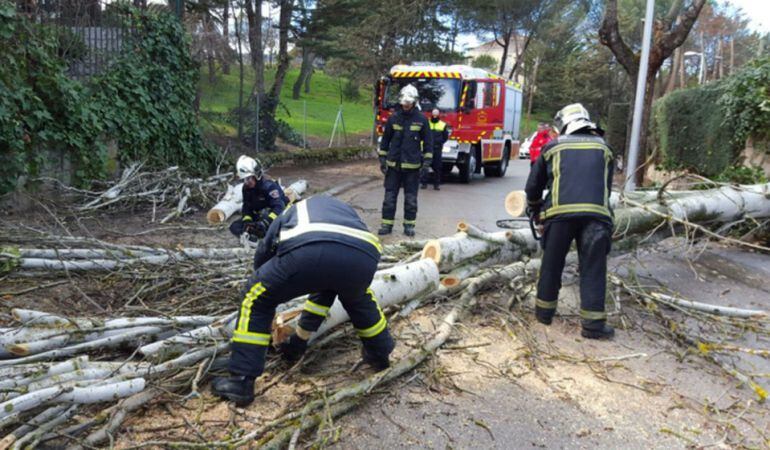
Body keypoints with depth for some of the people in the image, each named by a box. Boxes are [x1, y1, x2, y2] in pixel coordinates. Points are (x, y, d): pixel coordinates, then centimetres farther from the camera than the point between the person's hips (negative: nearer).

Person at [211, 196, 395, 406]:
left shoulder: (288, 213, 42)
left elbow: (261, 259, 48)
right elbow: (327, 286, 49)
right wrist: (301, 337, 58)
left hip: (307, 253, -3)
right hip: (362, 256, 4)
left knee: (256, 299, 24)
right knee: (359, 298, 40)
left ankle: (240, 381, 23)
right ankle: (380, 355, 52)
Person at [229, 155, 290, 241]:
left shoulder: (269, 186, -27)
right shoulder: (246, 188, -3)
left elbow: (278, 207, -38)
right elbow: (247, 207, 0)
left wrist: (265, 222, -51)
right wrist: (247, 221, -21)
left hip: (279, 215, -8)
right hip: (259, 216, 8)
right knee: (234, 227, -7)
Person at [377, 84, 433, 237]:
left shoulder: (421, 119, 0)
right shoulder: (393, 118, 4)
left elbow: (428, 141, 3)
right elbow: (385, 140, 10)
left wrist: (426, 162, -3)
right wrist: (382, 159, 6)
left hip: (412, 166, -1)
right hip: (393, 164, 1)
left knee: (411, 198, 6)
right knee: (389, 196, 3)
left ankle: (409, 225, 16)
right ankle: (387, 224, 12)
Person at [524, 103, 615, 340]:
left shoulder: (553, 147, 17)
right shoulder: (603, 148, 21)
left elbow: (533, 185, 22)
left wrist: (534, 210, 38)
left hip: (560, 212, 0)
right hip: (596, 213, 1)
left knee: (552, 263, 14)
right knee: (593, 270, 6)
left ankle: (544, 311, 25)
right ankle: (594, 324, 6)